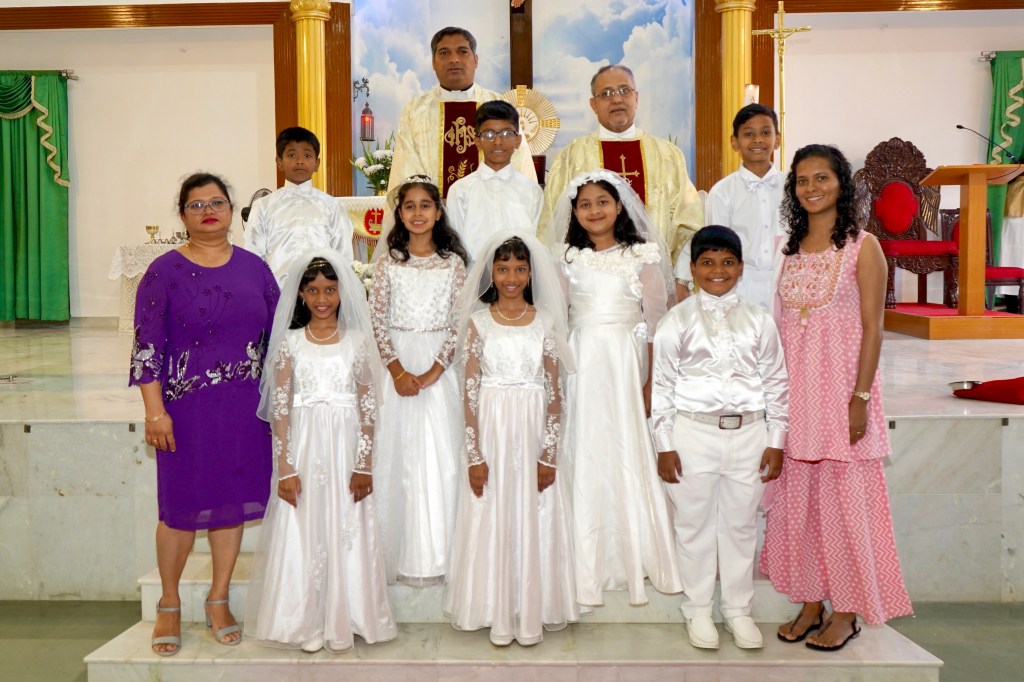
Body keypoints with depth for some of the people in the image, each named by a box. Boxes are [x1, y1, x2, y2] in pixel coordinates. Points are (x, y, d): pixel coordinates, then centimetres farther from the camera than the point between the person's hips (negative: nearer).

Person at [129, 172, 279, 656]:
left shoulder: (253, 267, 6)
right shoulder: (165, 271, -3)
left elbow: (276, 335, 10)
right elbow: (147, 345, -7)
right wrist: (155, 411, -13)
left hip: (244, 408, 3)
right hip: (187, 408, -3)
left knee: (232, 502, 10)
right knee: (182, 506, 4)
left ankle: (218, 600, 27)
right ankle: (169, 605, 25)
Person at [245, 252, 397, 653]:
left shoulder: (357, 341, 4)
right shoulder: (290, 342, 3)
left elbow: (367, 405, 2)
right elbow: (280, 409, 0)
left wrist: (364, 464, -4)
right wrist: (284, 467, -7)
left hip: (346, 448, 0)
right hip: (303, 448, 0)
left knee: (346, 533, 4)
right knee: (301, 534, 3)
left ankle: (343, 621, 17)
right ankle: (306, 624, 15)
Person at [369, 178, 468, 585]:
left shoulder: (453, 262, 4)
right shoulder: (389, 262, 6)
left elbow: (460, 322, -2)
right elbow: (376, 320, 0)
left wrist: (435, 370, -13)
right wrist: (398, 370, -11)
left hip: (440, 365, 0)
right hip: (397, 362, 1)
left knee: (440, 455, -1)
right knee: (398, 453, 2)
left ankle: (435, 555, 10)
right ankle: (398, 554, 12)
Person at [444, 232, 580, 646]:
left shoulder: (546, 322, 2)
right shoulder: (478, 321, 1)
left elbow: (554, 391, 1)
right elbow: (470, 391, -2)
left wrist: (550, 453, -5)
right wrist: (473, 453, -7)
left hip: (534, 432, 1)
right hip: (491, 430, 0)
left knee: (533, 520, 6)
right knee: (492, 520, 5)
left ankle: (531, 615, 19)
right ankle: (498, 617, 18)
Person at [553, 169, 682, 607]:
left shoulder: (642, 257, 2)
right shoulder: (568, 260, 10)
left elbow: (656, 323, -1)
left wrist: (651, 382, -6)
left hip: (625, 361, -2)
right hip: (580, 363, 2)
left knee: (629, 456, 0)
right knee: (583, 459, 4)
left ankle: (636, 560, 16)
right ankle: (589, 566, 14)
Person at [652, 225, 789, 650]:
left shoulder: (759, 320, 6)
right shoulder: (677, 321, -1)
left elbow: (776, 383, 8)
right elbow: (662, 384, -1)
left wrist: (776, 441, 4)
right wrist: (664, 445, -5)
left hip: (748, 434, 2)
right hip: (693, 433, -2)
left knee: (741, 524, 11)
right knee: (694, 524, 7)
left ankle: (738, 610, 27)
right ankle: (698, 611, 23)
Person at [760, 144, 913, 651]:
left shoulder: (862, 247, -3)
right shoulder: (790, 248, 11)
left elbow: (872, 328, -7)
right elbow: (782, 324, 12)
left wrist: (860, 397, -14)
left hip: (840, 382, -5)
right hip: (794, 386, 5)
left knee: (843, 495, 0)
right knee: (797, 495, 8)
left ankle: (847, 611, 14)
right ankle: (810, 602, 20)